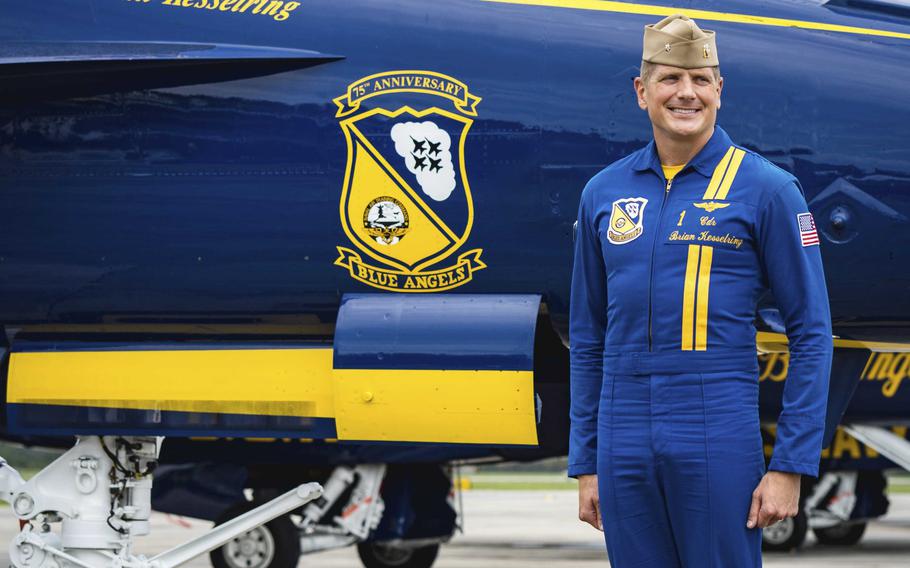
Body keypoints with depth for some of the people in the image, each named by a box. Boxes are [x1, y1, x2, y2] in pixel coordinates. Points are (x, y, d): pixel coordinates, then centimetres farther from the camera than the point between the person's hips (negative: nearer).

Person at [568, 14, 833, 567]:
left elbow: (811, 334, -2)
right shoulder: (604, 193, 11)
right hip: (624, 450, 4)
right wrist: (585, 464, 12)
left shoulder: (766, 189, -1)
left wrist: (791, 466, -9)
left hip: (720, 443, -4)